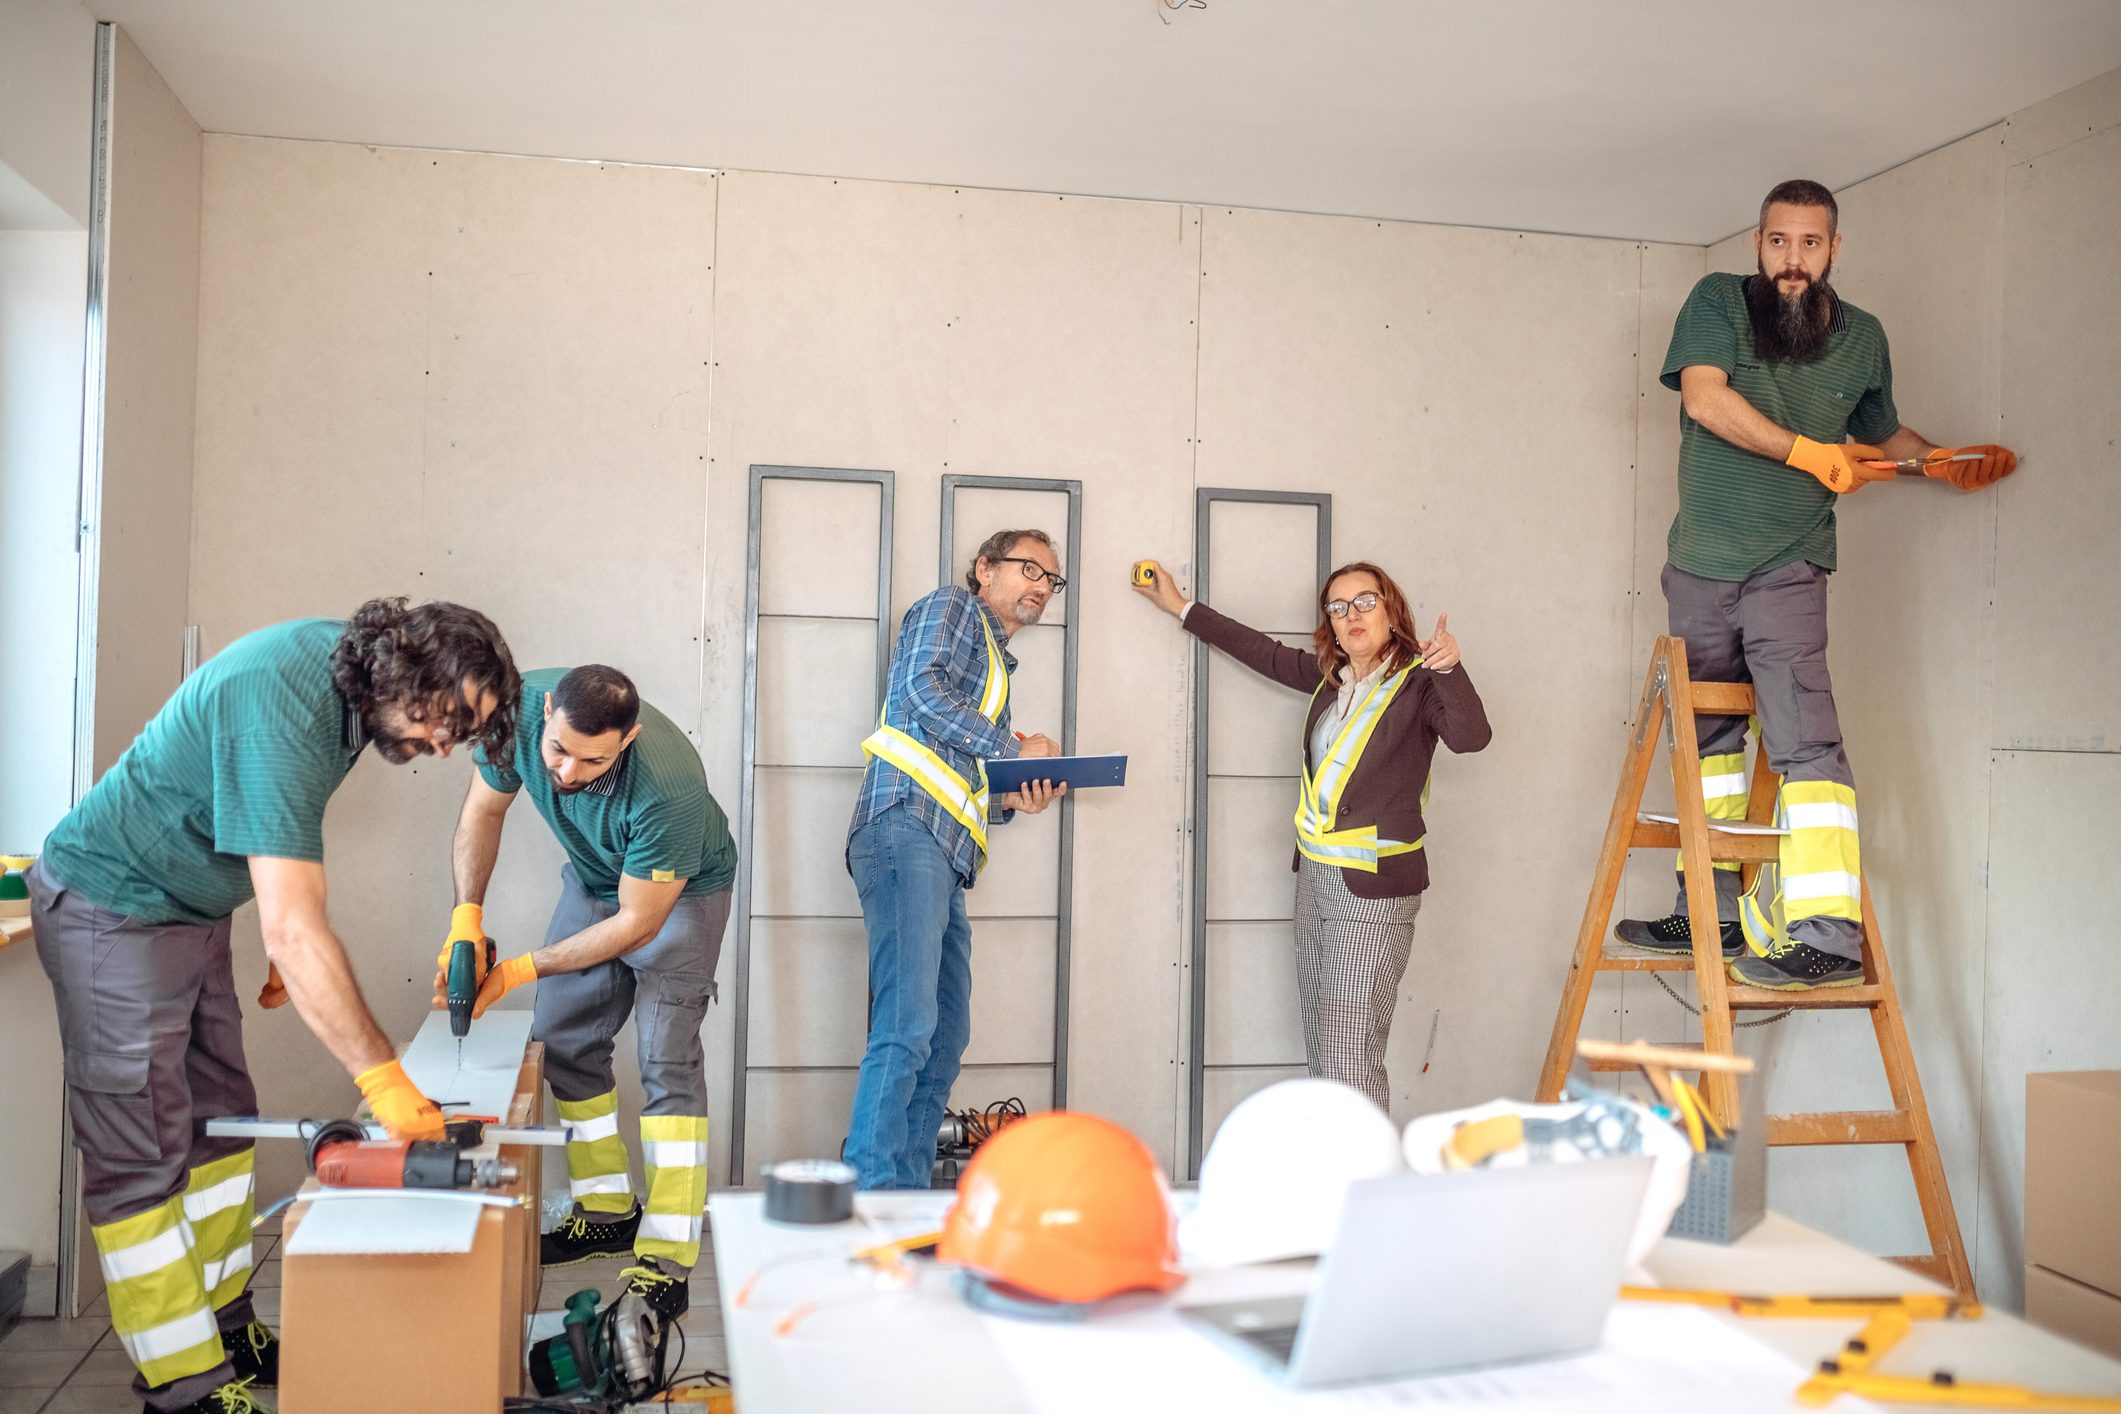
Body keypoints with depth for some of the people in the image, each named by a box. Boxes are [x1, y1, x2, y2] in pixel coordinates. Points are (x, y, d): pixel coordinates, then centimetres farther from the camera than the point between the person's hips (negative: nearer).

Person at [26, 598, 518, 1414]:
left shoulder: (347, 663, -5)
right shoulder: (283, 706, -34)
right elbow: (292, 933, -37)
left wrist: (294, 929, 11)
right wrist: (380, 1076, -34)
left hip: (190, 907, 10)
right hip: (112, 909, -9)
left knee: (217, 1125, 13)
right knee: (143, 1154, -5)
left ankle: (224, 1330, 23)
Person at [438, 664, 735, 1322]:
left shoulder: (669, 788, -42)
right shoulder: (521, 707, -27)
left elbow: (638, 922, -28)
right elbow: (484, 809, -7)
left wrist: (517, 972, -24)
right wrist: (466, 916, -20)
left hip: (679, 892, -6)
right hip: (592, 879, 6)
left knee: (666, 1058, -15)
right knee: (561, 1040, 7)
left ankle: (666, 1261, -12)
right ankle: (609, 1214, 22)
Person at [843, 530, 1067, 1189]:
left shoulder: (995, 669, 34)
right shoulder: (951, 606, 10)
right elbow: (920, 686, -10)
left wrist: (1012, 799, 9)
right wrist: (1015, 750, -3)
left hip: (945, 859, 10)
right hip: (906, 827, -10)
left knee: (945, 1038, 6)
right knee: (906, 1027, -17)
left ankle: (908, 1195, 9)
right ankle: (872, 1192, -18)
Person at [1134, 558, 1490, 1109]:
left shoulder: (1418, 683, -10)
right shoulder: (1331, 678, 10)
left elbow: (1470, 735, -26)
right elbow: (1263, 652, 22)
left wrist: (1450, 669, -45)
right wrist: (1181, 607, 29)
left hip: (1374, 888, -7)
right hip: (1315, 877, 8)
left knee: (1351, 1060, -10)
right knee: (1321, 1050, 13)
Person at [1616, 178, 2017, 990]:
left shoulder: (1862, 338, 7)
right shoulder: (1717, 302, -1)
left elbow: (1882, 434, 24)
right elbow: (1706, 399, -17)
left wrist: (1939, 459, 6)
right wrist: (1810, 452, -15)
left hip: (1788, 571, -2)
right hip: (1700, 565, 2)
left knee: (1803, 735, -17)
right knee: (1708, 740, 11)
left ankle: (1828, 935, -21)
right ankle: (1715, 913, 24)